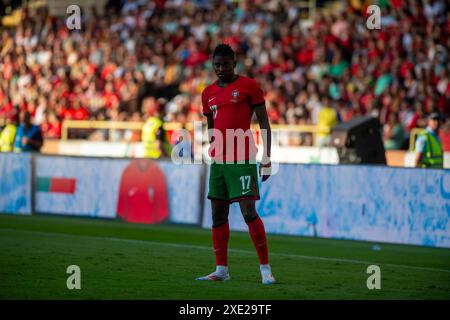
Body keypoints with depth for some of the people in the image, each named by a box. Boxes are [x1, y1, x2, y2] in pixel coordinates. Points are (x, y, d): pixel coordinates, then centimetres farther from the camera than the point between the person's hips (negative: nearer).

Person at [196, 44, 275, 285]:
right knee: (218, 215, 6)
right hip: (218, 161, 6)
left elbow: (264, 124, -2)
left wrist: (267, 158, -8)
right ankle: (221, 270, 12)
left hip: (242, 160, -6)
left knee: (248, 212, -13)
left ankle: (265, 268, -8)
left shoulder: (248, 86, -2)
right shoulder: (208, 93, 14)